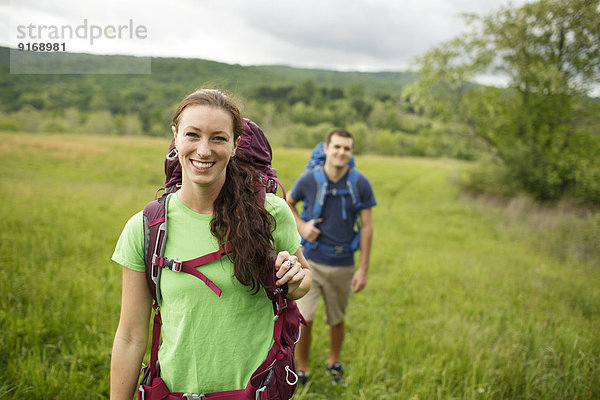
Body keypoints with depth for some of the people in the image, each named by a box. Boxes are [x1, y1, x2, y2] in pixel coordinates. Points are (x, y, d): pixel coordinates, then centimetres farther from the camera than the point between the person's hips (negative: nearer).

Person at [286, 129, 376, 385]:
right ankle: (302, 369, 17)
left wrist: (363, 269, -3)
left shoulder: (360, 184, -8)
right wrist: (301, 226, -8)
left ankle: (334, 362, 43)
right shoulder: (308, 179, -9)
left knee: (337, 320, 16)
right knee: (303, 319, -8)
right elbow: (288, 203, 12)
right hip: (310, 260, -1)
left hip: (342, 264, 1)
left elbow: (366, 227, -3)